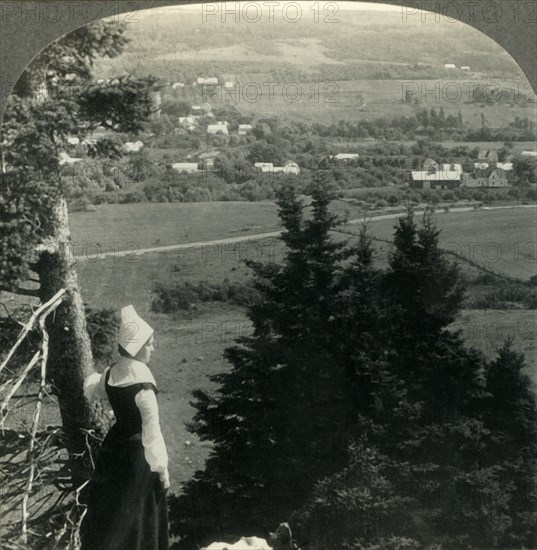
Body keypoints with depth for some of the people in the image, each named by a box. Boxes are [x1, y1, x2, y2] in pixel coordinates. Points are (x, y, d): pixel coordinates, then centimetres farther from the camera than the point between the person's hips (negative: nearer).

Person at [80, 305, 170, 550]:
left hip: (113, 446, 7)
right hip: (136, 452, -7)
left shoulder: (111, 374, -2)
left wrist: (94, 379, 42)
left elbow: (92, 391, 21)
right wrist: (161, 466, -20)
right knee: (135, 512, 9)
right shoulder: (142, 383, -25)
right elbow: (151, 428, -26)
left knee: (107, 508, 21)